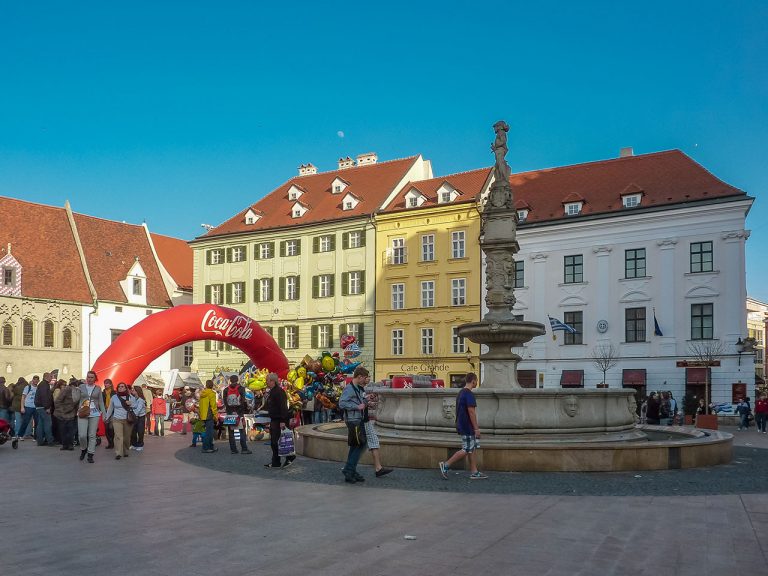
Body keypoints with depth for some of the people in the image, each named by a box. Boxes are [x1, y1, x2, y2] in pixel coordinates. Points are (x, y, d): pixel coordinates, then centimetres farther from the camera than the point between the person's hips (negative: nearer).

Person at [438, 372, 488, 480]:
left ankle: (474, 472, 14)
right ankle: (445, 465, -2)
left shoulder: (461, 392, 13)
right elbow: (471, 412, -21)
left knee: (473, 448, 12)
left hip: (462, 425, 10)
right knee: (466, 450, -4)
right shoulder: (469, 394, -18)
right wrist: (476, 428, -17)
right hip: (467, 427, -10)